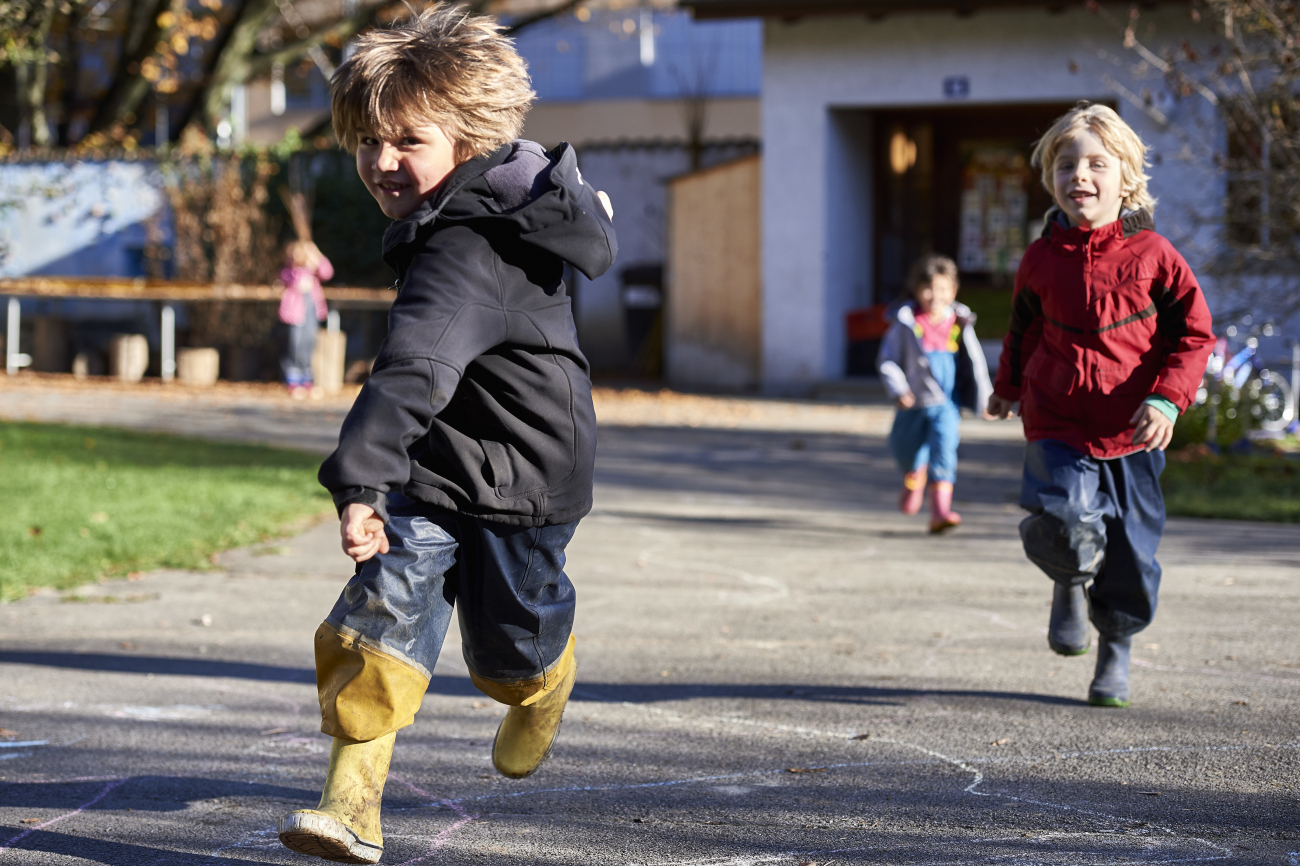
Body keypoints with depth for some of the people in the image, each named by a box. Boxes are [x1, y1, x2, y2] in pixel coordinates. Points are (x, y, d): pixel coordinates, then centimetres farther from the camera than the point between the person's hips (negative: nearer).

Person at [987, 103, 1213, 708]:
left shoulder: (1152, 254, -5)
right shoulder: (1042, 259, 2)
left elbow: (1193, 334, 0)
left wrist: (1166, 399, -13)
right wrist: (1009, 387, 31)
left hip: (1131, 435, 0)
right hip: (1057, 426, 0)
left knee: (1132, 555, 5)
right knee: (1061, 520, -23)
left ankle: (1116, 647, 31)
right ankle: (1071, 585, 12)